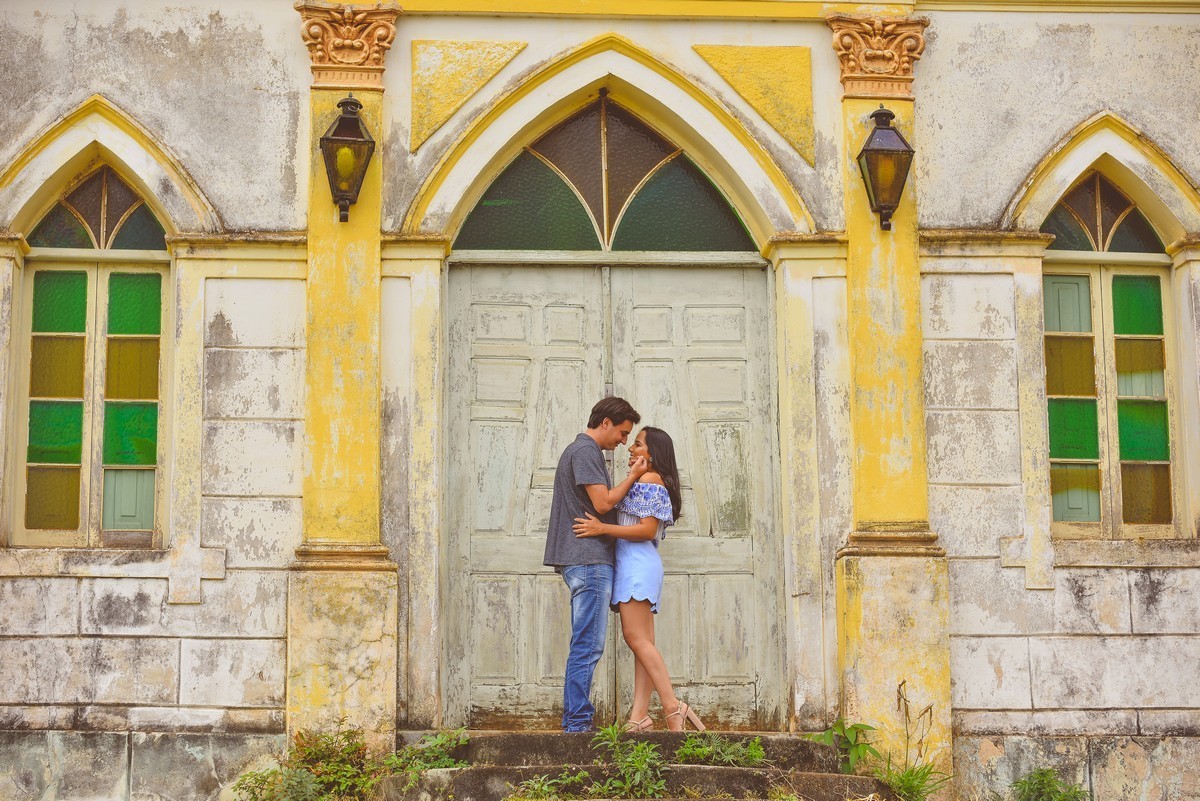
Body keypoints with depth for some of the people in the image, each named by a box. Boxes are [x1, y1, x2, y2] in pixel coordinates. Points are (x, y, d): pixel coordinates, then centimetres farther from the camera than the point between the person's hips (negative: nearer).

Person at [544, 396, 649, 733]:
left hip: (583, 562, 11)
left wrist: (630, 478, 15)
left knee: (585, 646, 11)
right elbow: (602, 504, -15)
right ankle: (579, 723, -10)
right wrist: (633, 476, -5)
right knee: (588, 645, -10)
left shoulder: (578, 450, 24)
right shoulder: (586, 451, -8)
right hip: (590, 558, -11)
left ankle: (575, 720, 14)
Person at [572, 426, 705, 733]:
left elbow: (647, 529, -15)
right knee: (644, 642, 1)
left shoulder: (649, 479, -6)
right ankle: (640, 715, -4)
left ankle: (674, 708, -19)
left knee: (636, 637, -16)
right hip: (635, 565, 10)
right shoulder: (642, 482, 25)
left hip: (638, 561, -10)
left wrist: (602, 529, -20)